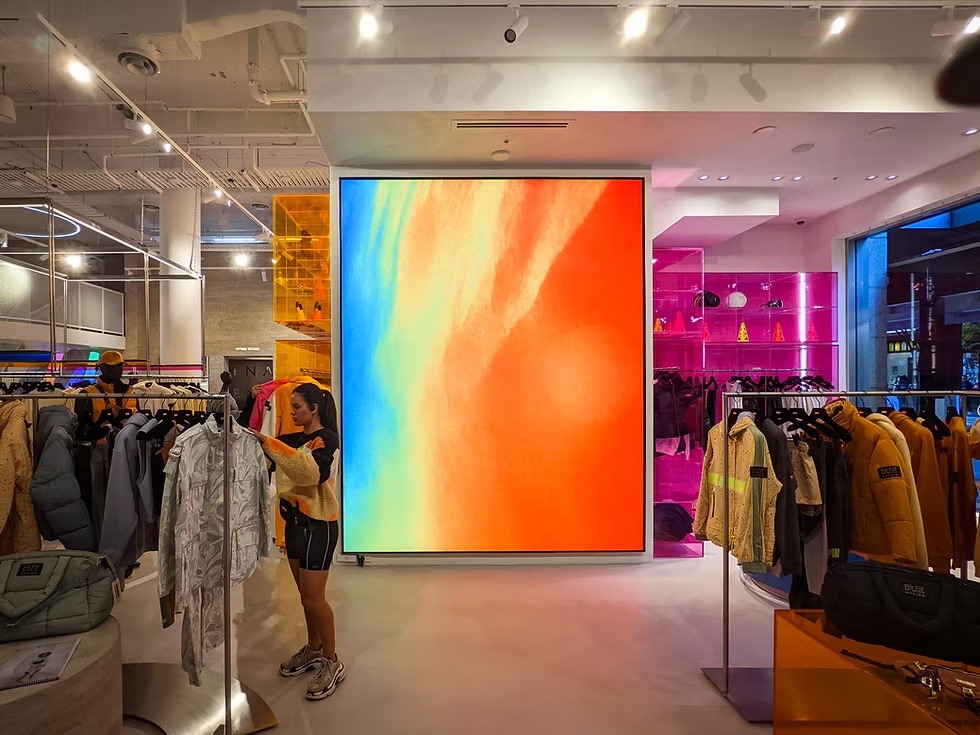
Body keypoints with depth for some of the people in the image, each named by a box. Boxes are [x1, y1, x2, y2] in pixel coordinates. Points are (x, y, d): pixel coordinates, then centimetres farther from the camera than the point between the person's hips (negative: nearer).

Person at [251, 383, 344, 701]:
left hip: (318, 525, -8)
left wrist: (269, 443, -34)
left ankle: (332, 663, 16)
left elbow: (311, 472, -33)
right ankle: (313, 649, 36)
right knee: (305, 595, 18)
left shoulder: (326, 438, -14)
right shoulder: (293, 438, 10)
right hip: (294, 521, 8)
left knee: (314, 597, 0)